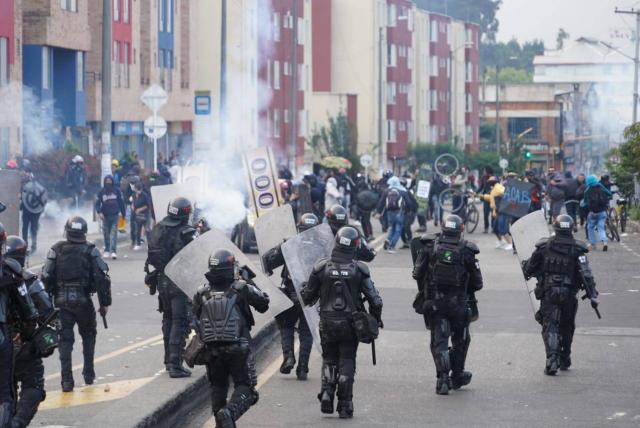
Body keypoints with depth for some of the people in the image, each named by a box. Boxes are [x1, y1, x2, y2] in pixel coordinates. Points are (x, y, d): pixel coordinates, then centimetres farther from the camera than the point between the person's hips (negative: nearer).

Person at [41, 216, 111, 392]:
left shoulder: (56, 250, 1)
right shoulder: (90, 250, -3)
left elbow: (46, 277, -2)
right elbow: (102, 278, -8)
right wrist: (105, 303, -1)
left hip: (62, 300, 1)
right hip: (83, 301, -1)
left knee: (65, 339, 4)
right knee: (88, 335, 20)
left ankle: (66, 380, -5)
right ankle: (88, 374, 20)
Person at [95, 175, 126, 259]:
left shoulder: (116, 191, 1)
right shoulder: (101, 192, 0)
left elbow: (121, 202, 7)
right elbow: (97, 203, 0)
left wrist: (122, 213, 8)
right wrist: (99, 212, -15)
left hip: (115, 215, -1)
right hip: (105, 216, 1)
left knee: (114, 233, -10)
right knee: (106, 233, 7)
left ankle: (113, 251, -16)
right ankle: (107, 250, 19)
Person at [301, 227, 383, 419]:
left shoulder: (321, 267, -7)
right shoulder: (359, 269, -9)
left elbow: (308, 297, 1)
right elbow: (375, 300, -6)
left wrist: (305, 296, 24)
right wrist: (376, 318, 11)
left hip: (327, 322, 1)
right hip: (350, 324, -1)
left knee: (329, 360, 17)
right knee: (347, 362, 9)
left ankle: (326, 393, -4)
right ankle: (345, 406, 6)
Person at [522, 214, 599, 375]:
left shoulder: (544, 246, -1)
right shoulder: (577, 249, -4)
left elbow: (530, 269, 7)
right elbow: (586, 273, -11)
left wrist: (525, 267, 30)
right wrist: (592, 295, -11)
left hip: (548, 293, -1)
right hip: (569, 294, 1)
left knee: (550, 327, -3)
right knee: (567, 328, 18)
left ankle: (552, 359, -22)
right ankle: (565, 360, 29)